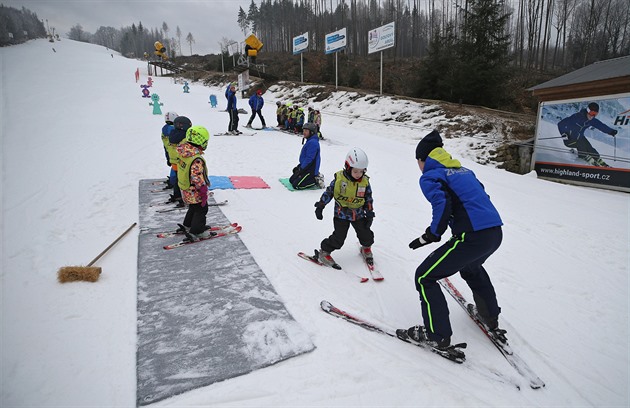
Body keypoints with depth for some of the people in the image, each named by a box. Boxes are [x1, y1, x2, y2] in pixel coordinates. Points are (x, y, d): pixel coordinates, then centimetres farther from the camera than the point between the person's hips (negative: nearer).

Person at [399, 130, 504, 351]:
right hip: (495, 233, 9)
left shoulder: (429, 176, -1)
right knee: (470, 267, 38)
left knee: (424, 278, 5)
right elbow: (481, 199, 21)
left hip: (472, 238, -9)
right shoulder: (464, 171, 22)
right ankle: (491, 318, 50)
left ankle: (438, 335, 9)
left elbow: (442, 204, -18)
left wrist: (431, 235, -8)